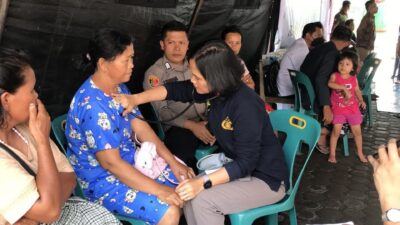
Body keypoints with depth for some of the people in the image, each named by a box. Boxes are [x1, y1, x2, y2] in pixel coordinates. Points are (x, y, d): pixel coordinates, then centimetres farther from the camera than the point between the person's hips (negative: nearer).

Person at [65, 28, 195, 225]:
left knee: (185, 180, 9)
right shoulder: (92, 106, -30)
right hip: (102, 180, -9)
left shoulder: (119, 87, 0)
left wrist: (173, 162, -3)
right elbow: (110, 162, -29)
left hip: (130, 161, 9)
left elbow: (139, 126, 4)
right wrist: (159, 190, -27)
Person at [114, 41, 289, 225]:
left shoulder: (246, 106, -31)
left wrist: (203, 183, -32)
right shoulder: (219, 89, -7)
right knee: (188, 192, -6)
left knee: (203, 200, -23)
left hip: (267, 179, -8)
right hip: (238, 168, 8)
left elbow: (246, 163, -29)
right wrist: (135, 99, -8)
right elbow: (177, 90, 1)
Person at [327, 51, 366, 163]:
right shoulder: (335, 75, -9)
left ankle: (360, 153, 28)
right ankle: (332, 154, 7)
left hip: (353, 108, 3)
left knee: (357, 131, 9)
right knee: (336, 131, -9)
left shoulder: (354, 78, 0)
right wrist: (344, 87, -36)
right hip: (338, 109, -2)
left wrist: (361, 100, -3)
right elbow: (330, 84, -29)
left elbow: (357, 90, 12)